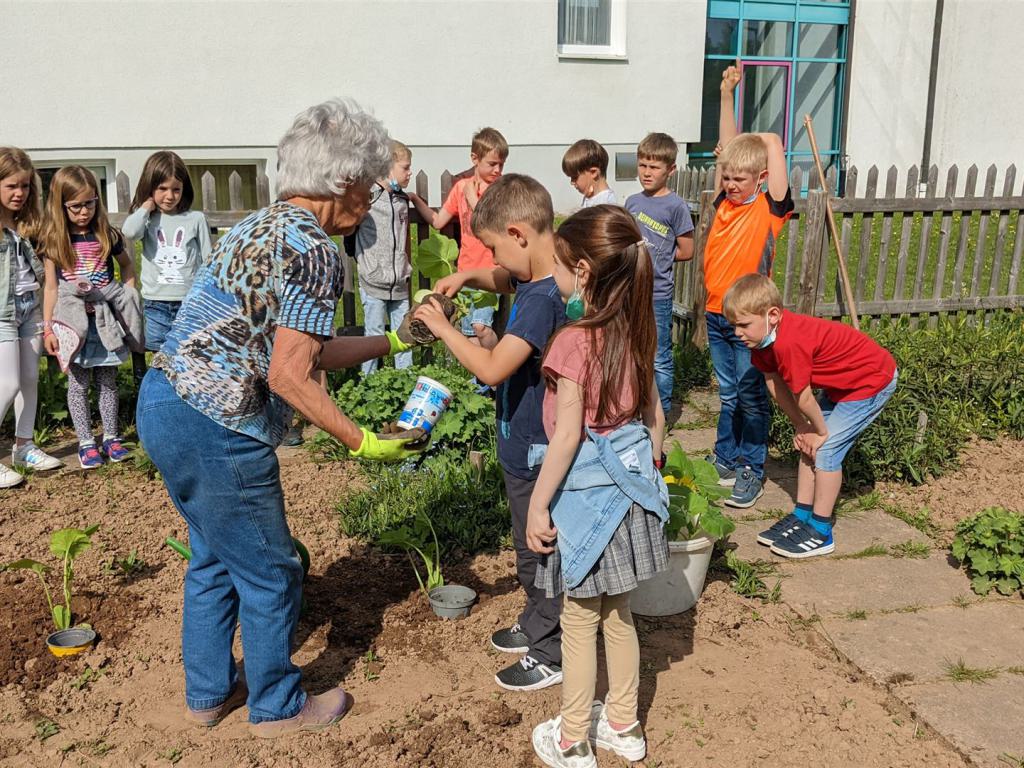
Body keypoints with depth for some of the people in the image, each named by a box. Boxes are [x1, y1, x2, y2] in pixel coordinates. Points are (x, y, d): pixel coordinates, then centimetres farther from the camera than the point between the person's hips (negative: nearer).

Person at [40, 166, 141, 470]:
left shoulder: (108, 236, 0)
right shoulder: (54, 242, -3)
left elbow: (127, 265, 18)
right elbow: (51, 287, 0)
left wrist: (128, 294, 6)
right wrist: (47, 328, -2)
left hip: (105, 321, 1)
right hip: (74, 324, -1)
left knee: (107, 382, 10)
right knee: (78, 385, 5)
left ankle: (111, 437, 21)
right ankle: (86, 442, 14)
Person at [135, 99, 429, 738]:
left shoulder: (263, 225, 14)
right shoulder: (313, 249, -16)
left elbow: (304, 350, 17)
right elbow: (290, 376, -21)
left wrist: (390, 341, 24)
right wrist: (364, 443, -14)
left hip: (165, 402, 10)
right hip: (215, 429, -10)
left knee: (215, 557, 25)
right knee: (269, 572, 9)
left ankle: (208, 691, 41)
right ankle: (278, 706, 29)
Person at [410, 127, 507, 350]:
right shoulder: (461, 186, 9)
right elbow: (438, 222, 13)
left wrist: (473, 200, -11)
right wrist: (415, 199, 6)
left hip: (492, 269, -5)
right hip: (466, 270, 5)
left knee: (481, 326, -20)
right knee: (469, 332, 8)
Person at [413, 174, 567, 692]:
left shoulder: (544, 300, -29)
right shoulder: (535, 282, 1)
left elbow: (492, 368, -34)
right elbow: (507, 280, 25)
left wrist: (444, 328, -21)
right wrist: (470, 277, 6)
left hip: (536, 454, -10)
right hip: (525, 447, 10)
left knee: (539, 553, 8)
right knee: (532, 550, 25)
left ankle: (551, 655, 25)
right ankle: (537, 626, 45)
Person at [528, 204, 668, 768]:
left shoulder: (573, 342, -21)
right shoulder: (634, 331, 1)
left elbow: (568, 435, -20)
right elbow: (653, 412, 8)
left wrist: (538, 504, -12)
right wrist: (650, 469, 21)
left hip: (585, 490, -7)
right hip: (628, 485, 7)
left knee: (579, 622, 9)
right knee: (618, 614, 20)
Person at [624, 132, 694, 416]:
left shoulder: (676, 206, -9)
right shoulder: (632, 202, 7)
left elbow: (685, 251, -6)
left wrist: (652, 257, -1)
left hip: (657, 295, -5)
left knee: (659, 360, 4)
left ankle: (662, 412, 18)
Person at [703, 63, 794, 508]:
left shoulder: (771, 208, -10)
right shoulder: (726, 201, 4)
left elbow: (772, 143, -19)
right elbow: (728, 145, 8)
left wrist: (745, 139, 0)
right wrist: (726, 94, 5)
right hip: (716, 315, 6)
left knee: (751, 397, 4)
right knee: (728, 395, 18)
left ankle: (752, 470, 15)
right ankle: (725, 459, 30)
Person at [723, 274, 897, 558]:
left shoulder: (789, 342, -37)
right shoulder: (764, 337, -8)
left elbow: (803, 397, -26)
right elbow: (775, 385, -1)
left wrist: (821, 431, -11)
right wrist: (802, 427, 0)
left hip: (873, 381, -10)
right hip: (842, 383, 10)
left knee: (826, 449, -11)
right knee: (808, 445, 9)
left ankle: (820, 532, 0)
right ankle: (802, 516, 18)